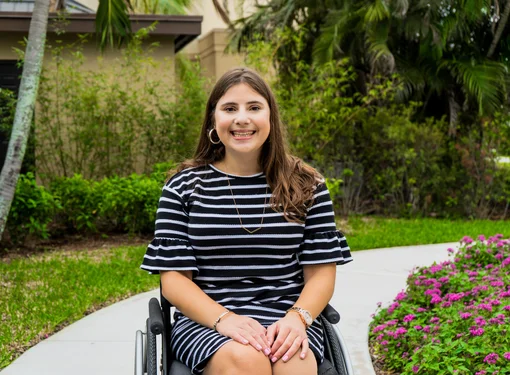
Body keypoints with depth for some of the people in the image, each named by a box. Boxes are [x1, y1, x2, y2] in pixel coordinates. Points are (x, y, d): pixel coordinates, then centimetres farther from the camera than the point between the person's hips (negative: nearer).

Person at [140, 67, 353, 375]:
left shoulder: (306, 186, 8)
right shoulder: (184, 187, 5)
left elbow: (321, 271, 6)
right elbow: (174, 276, 1)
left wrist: (297, 317, -15)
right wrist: (224, 319, -17)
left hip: (285, 319, 1)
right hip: (206, 321, 0)